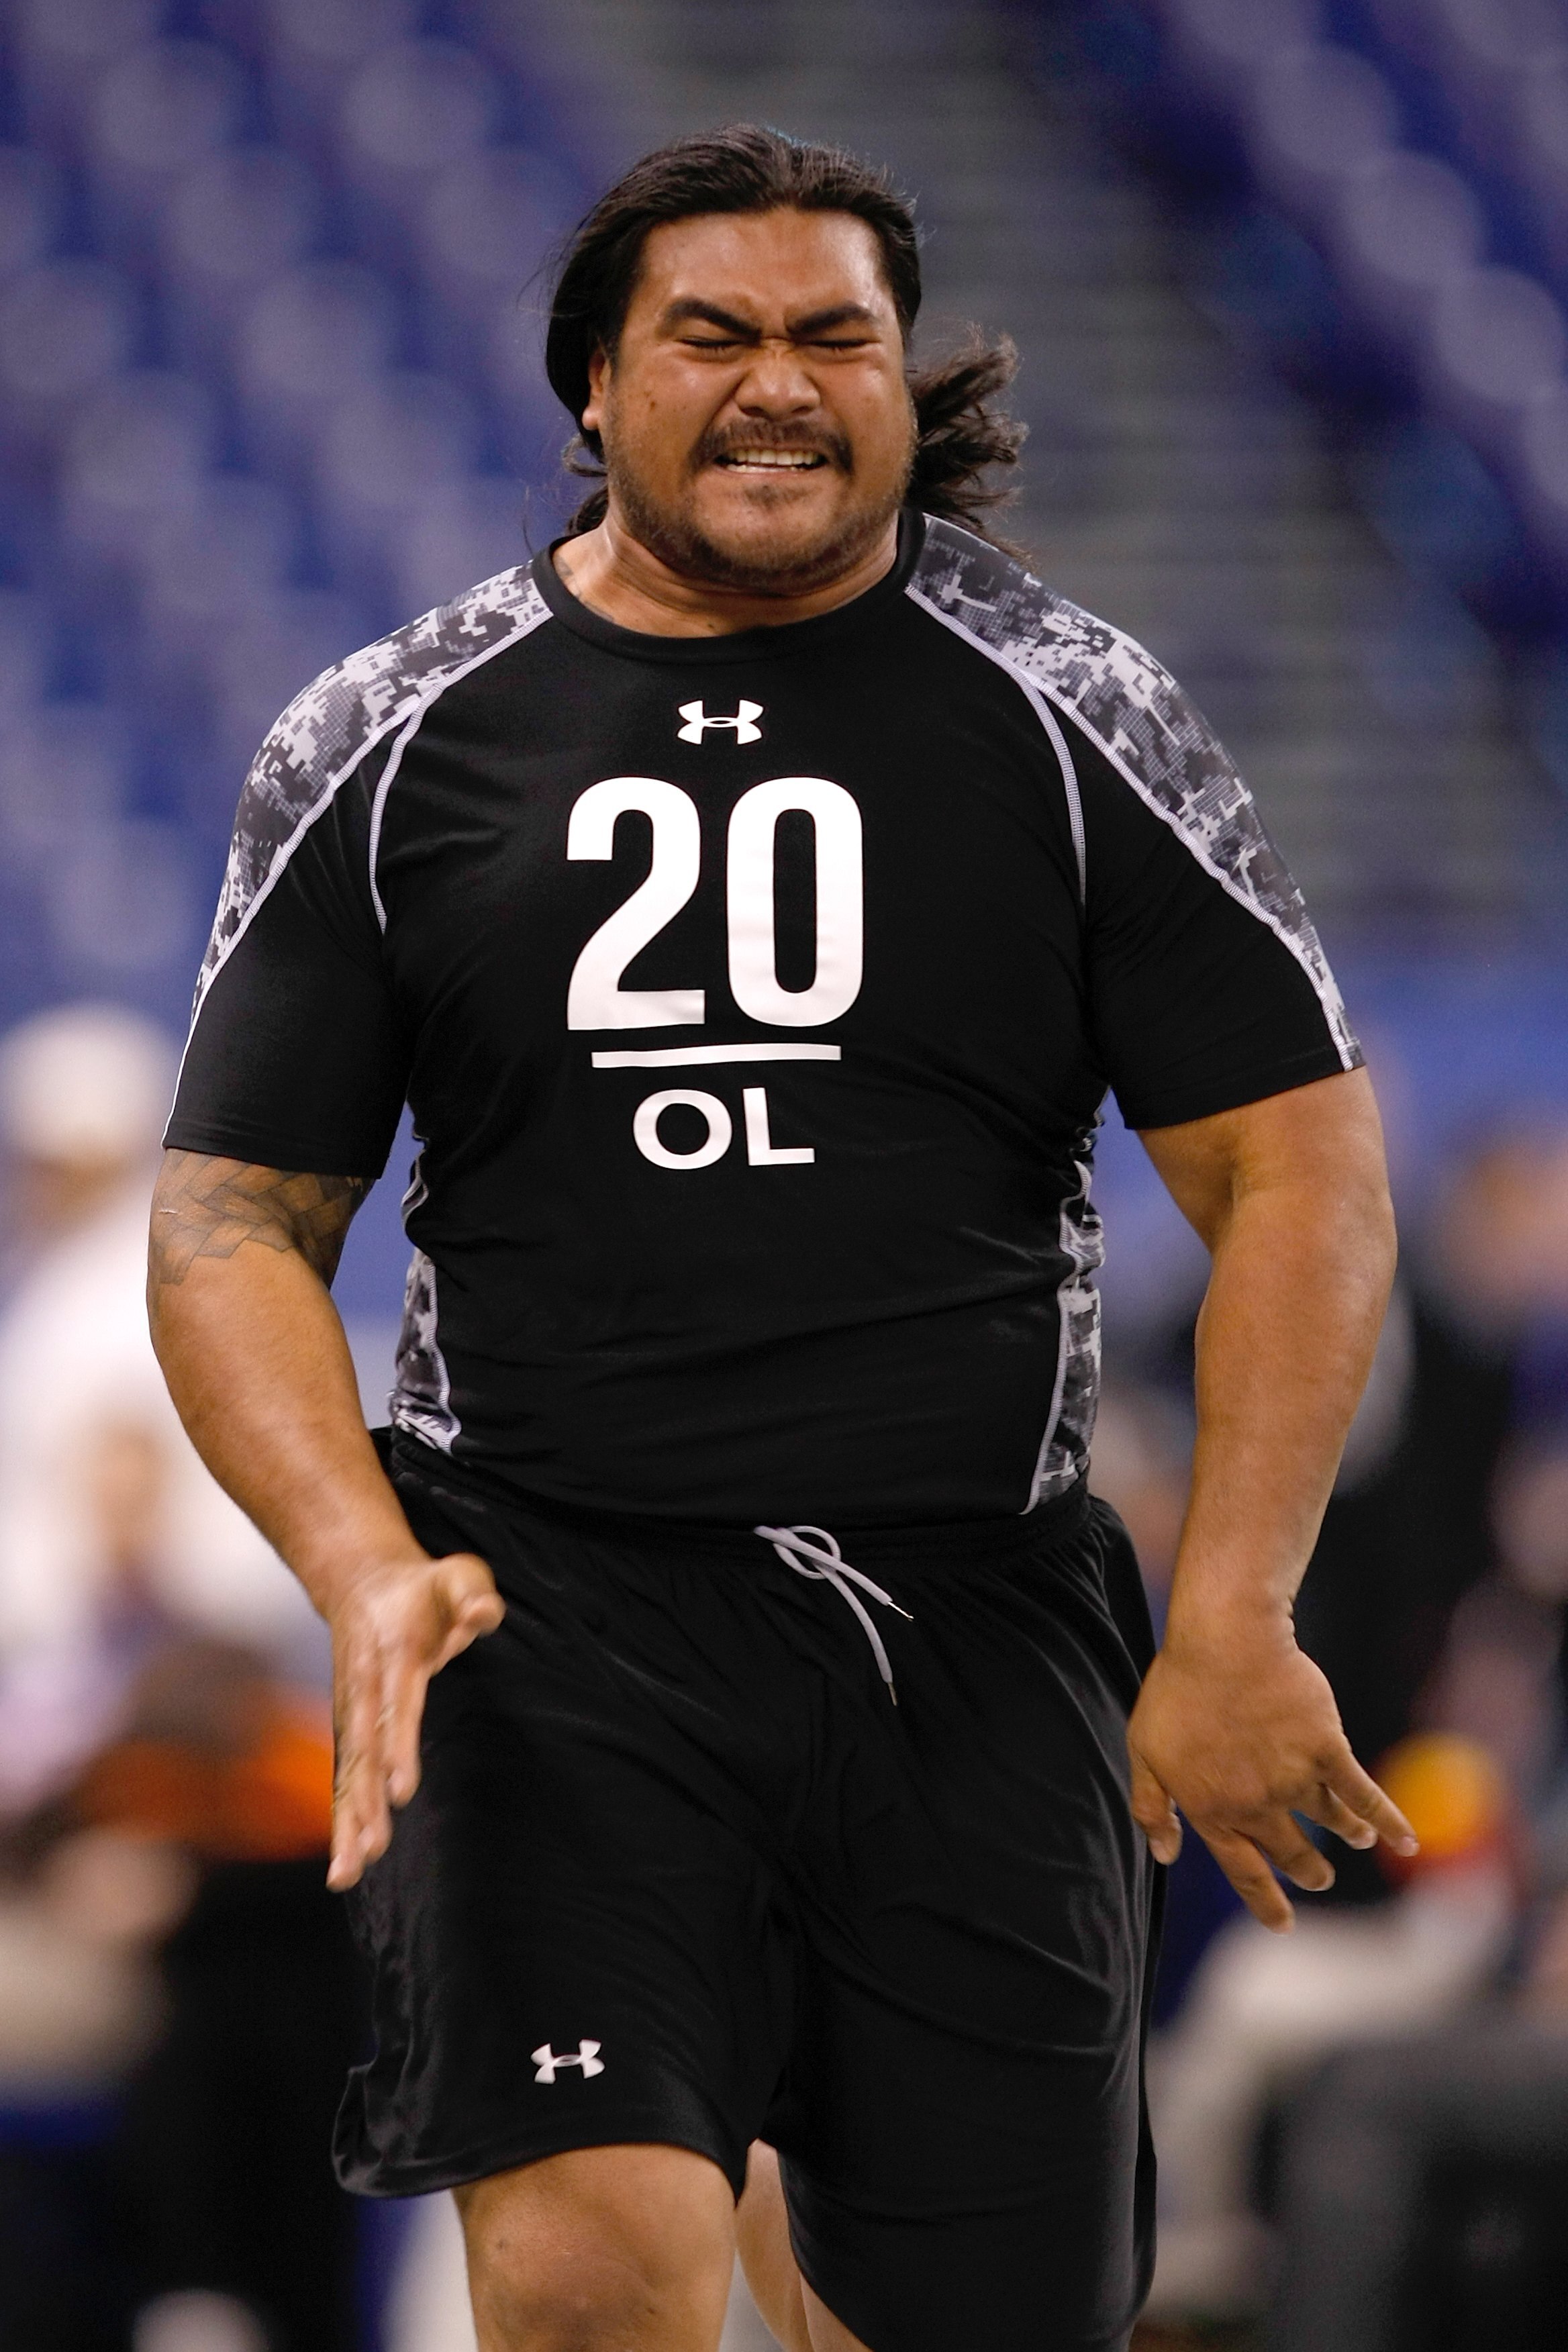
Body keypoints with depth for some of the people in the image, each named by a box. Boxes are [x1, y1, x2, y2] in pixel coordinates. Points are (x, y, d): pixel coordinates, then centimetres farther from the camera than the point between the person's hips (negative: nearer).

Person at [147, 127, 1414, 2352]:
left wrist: (1237, 1625, -7)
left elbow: (1299, 1168, 3)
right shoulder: (395, 743, 6)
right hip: (555, 1588, -1)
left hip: (975, 1622, 1)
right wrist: (369, 1570, -12)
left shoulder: (1072, 719, 5)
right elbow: (233, 1219, 6)